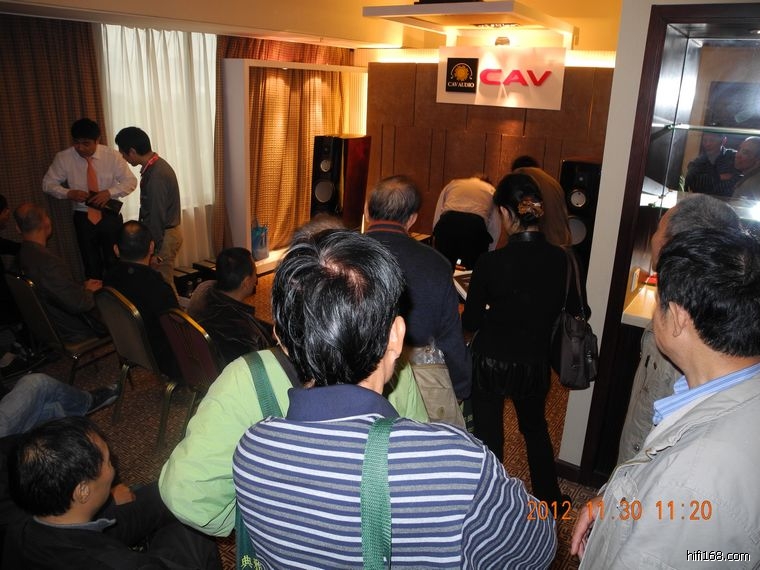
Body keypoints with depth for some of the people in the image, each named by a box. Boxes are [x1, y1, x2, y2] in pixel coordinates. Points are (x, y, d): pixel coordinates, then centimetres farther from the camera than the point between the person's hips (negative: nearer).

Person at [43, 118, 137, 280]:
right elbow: (48, 183, 1)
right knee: (91, 264, 11)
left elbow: (131, 181, -6)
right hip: (83, 217, 1)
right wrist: (68, 193, -19)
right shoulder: (63, 158, -5)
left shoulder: (112, 155, -8)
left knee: (114, 261, 4)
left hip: (110, 215, -1)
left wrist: (109, 192, -23)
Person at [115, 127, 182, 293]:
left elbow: (157, 216, -22)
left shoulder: (156, 176, -24)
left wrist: (155, 251, -17)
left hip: (164, 236, -10)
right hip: (168, 231, 10)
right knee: (165, 283, 17)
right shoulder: (157, 165, 7)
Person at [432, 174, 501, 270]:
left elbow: (436, 218, 26)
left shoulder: (453, 184, 33)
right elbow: (495, 229, 26)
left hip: (447, 224, 1)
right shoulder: (491, 190, 31)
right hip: (476, 227, -1)